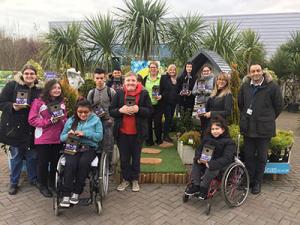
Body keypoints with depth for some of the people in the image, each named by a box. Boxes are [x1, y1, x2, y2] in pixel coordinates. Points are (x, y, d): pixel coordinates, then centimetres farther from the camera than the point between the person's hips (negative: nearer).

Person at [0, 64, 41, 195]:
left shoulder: (39, 90, 4)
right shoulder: (12, 86, -4)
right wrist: (13, 107, -21)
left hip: (31, 128, 2)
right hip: (14, 127, -2)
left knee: (32, 155, 11)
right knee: (16, 156, 9)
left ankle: (33, 179, 30)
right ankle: (14, 183, 26)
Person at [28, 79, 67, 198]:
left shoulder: (61, 103, 7)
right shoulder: (38, 102, -9)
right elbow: (32, 120, -12)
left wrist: (62, 120, -6)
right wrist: (49, 121, -20)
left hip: (58, 138, 4)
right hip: (43, 139, -4)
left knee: (55, 161, 14)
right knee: (43, 162, 9)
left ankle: (53, 182, 34)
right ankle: (43, 185, 27)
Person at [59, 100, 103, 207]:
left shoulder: (96, 120, 7)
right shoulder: (71, 120, 13)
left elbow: (99, 136, -4)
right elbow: (62, 137, 13)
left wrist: (85, 133, -16)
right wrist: (68, 136, -10)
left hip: (89, 148, -1)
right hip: (72, 147, 1)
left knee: (83, 162, -33)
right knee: (70, 164, -30)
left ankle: (76, 193, -20)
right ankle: (66, 195, -25)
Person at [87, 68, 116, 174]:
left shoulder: (111, 91, -3)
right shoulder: (91, 92, 9)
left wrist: (112, 118, -11)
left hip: (108, 121, -3)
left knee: (108, 146, 1)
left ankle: (109, 166, 17)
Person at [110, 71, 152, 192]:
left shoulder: (144, 94, -4)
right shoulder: (119, 94, -1)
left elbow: (149, 111, -5)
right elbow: (111, 111, 0)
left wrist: (138, 109, -23)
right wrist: (120, 110, -21)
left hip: (137, 132, -1)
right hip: (122, 132, 1)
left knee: (136, 156, 14)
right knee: (124, 157, 13)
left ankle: (135, 179, 32)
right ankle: (125, 179, 31)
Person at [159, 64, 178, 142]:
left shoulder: (176, 79, 13)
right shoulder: (164, 78, -3)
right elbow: (160, 89, -8)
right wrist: (161, 96, -20)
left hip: (173, 101, 6)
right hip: (166, 101, -6)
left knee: (171, 118, 9)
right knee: (168, 117, -7)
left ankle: (167, 134, 19)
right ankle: (165, 135, 4)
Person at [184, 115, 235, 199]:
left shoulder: (229, 142, -13)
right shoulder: (207, 137, 5)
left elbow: (226, 158, -23)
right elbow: (199, 149, 6)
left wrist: (212, 164, -34)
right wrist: (198, 158, -17)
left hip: (222, 164, -6)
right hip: (206, 160, 7)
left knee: (212, 168, -35)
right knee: (195, 163, -12)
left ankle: (203, 188, -21)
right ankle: (195, 185, -13)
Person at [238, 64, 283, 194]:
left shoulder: (272, 86, -8)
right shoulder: (245, 86, 4)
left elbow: (279, 105, 0)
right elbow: (240, 103, 18)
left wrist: (269, 119, 4)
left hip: (264, 128, -3)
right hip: (248, 127, 3)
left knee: (261, 157, 9)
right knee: (248, 155, 12)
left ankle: (258, 182, 24)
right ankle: (249, 180, 27)